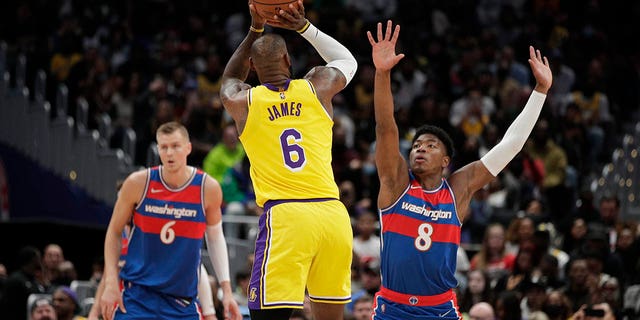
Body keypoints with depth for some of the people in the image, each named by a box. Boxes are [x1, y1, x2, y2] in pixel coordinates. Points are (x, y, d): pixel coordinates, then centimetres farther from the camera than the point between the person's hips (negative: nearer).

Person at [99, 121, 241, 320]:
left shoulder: (208, 188, -4)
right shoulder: (138, 183, -7)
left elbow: (215, 237, 11)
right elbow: (114, 232, 4)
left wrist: (226, 290, 7)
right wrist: (111, 283, -5)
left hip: (183, 300, 2)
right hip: (136, 295, -1)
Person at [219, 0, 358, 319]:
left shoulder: (241, 101, 9)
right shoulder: (318, 86, 11)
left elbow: (230, 79, 36)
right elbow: (347, 60, 36)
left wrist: (256, 30, 37)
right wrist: (303, 26, 31)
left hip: (284, 217, -3)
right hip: (333, 213, 3)